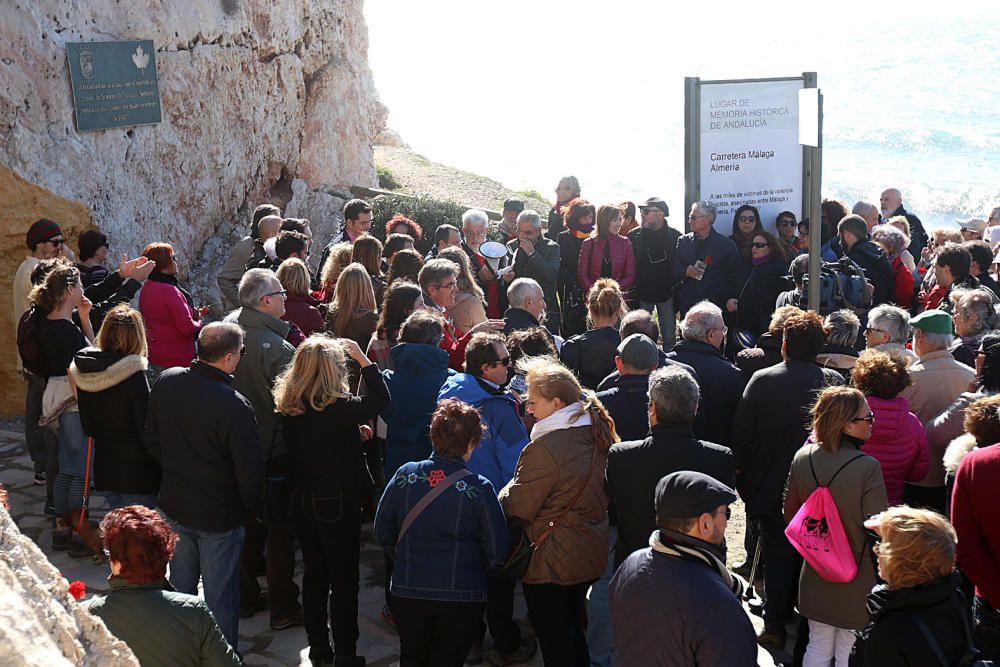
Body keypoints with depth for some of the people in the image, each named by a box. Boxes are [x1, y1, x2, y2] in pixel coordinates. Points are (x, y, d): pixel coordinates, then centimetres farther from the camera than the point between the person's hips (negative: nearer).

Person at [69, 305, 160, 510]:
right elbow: (146, 428, -15)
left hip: (104, 468, 7)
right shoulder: (134, 375, -20)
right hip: (137, 473, -7)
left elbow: (88, 426, 9)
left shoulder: (84, 373, 0)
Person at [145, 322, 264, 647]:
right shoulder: (236, 406, -28)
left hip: (173, 507, 6)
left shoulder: (166, 382, -9)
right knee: (220, 599, 9)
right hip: (220, 516, -6)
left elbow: (152, 440, 5)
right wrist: (249, 508, -1)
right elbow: (250, 471, -20)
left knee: (180, 587, 23)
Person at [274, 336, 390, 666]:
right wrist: (363, 358, -6)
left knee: (314, 574, 18)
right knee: (344, 580, 6)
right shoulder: (339, 407, -22)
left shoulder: (288, 407, -5)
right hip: (338, 503, -6)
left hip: (302, 501, 6)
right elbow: (381, 399, -9)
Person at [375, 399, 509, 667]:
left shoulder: (404, 476, -9)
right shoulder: (479, 488, -16)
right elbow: (498, 553, -10)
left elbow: (382, 534, 2)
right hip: (462, 598, -2)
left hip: (407, 593, 2)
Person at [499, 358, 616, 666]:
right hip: (591, 556, 8)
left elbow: (517, 508, -18)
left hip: (551, 563, -8)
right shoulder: (597, 435, -1)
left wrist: (504, 494, 2)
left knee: (554, 641, 7)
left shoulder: (544, 449, -27)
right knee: (573, 629, 24)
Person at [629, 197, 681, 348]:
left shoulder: (675, 236, -5)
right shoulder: (634, 236, -2)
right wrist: (632, 294, -7)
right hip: (642, 295, 1)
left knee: (669, 337, 7)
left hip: (666, 294, -1)